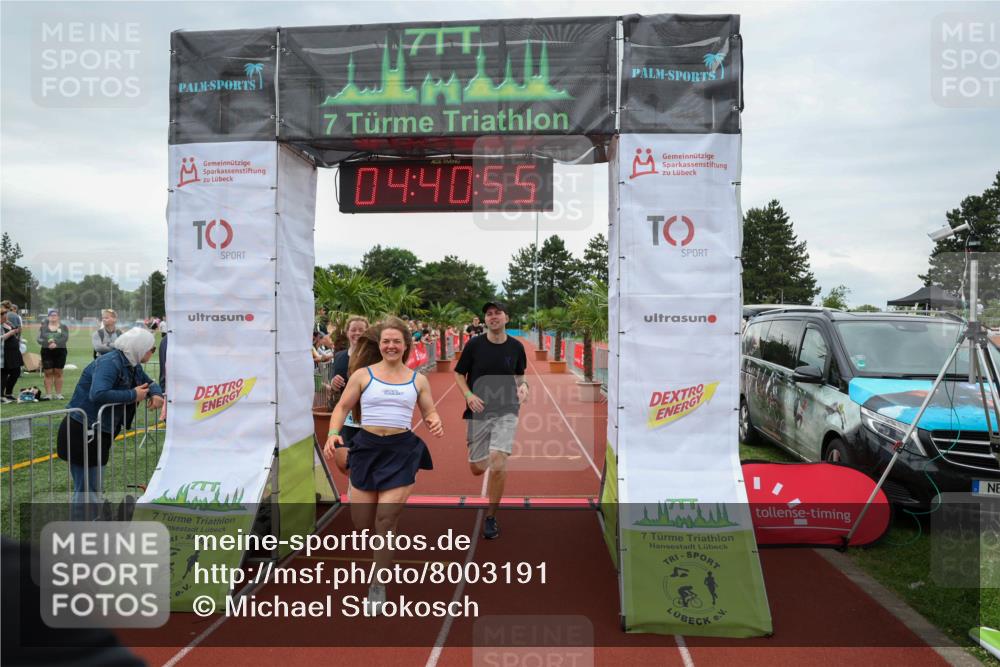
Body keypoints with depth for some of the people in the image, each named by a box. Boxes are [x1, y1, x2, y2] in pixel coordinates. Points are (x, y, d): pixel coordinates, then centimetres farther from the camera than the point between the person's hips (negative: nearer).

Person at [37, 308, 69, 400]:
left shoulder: (63, 327, 6)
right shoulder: (43, 327, 10)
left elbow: (65, 338, -7)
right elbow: (39, 339, 1)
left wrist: (56, 343, -23)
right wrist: (48, 342, -19)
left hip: (60, 352, -1)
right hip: (46, 352, 1)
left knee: (58, 373, 2)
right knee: (48, 373, -1)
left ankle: (59, 394, 6)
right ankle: (48, 394, 1)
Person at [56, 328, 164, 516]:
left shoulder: (133, 366, 6)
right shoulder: (109, 363, -22)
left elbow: (150, 383, 20)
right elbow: (98, 394, -37)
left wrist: (156, 394, -2)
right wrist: (132, 395, -26)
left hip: (100, 433, 10)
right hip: (82, 432, -10)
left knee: (94, 488, 20)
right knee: (85, 488, -3)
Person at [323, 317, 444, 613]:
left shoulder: (418, 380, 6)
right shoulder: (362, 375, 2)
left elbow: (430, 413, 12)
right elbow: (343, 407, 5)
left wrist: (435, 423, -11)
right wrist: (333, 434, -12)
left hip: (402, 450, 0)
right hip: (367, 447, 1)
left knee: (385, 521, -7)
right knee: (362, 524, 5)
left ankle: (378, 586, 9)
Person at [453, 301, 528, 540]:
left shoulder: (516, 347, 3)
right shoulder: (474, 344, -2)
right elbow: (459, 374, 5)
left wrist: (523, 386, -4)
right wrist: (469, 395, -12)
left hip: (506, 412, 0)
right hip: (478, 411, 1)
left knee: (498, 463, -18)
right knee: (476, 468, 5)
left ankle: (490, 518, 1)